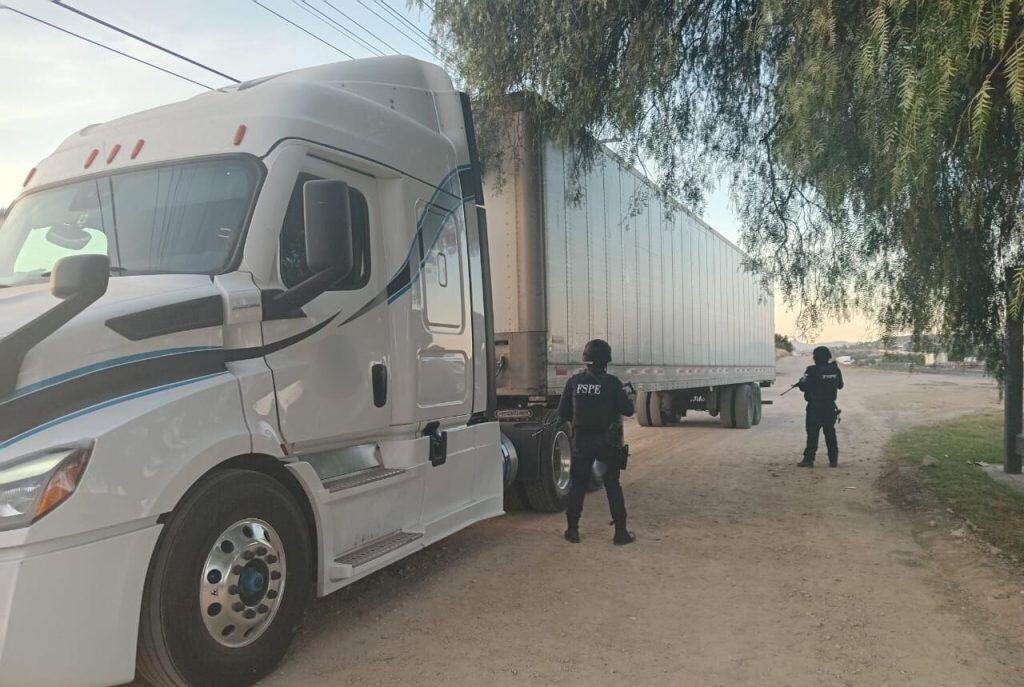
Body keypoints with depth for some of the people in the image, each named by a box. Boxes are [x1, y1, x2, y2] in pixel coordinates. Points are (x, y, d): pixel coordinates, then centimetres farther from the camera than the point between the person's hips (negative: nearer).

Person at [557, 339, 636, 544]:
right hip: (607, 440, -2)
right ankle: (621, 531, 13)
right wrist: (624, 397, 12)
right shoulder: (611, 382, -11)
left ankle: (572, 529, 17)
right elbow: (628, 410, -8)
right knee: (613, 485, 10)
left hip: (581, 440, 2)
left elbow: (563, 412, 1)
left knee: (577, 484, 13)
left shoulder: (574, 381, -3)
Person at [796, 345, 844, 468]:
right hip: (830, 407, 5)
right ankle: (834, 460, 15)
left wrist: (801, 381, 4)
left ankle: (809, 459, 3)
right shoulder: (835, 370, 0)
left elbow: (803, 386, -16)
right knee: (830, 433, 12)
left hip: (814, 407, -5)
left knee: (812, 434, 1)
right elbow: (840, 385, 14)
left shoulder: (813, 371, -17)